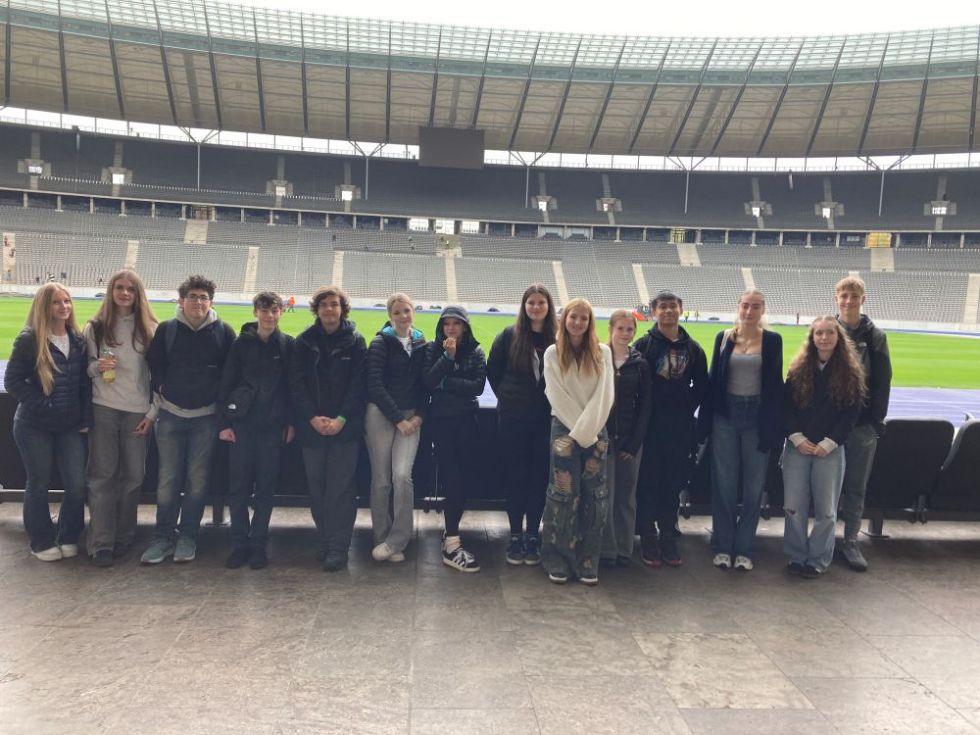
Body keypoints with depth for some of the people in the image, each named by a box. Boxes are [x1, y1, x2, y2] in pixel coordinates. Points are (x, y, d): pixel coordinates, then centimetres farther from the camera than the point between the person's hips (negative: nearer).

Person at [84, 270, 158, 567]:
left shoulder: (150, 329, 2)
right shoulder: (95, 327, 4)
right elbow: (85, 368, 9)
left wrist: (153, 412, -2)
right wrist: (97, 366, -15)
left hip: (138, 411, 0)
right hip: (103, 409, 0)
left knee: (133, 475, 5)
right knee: (102, 475, 0)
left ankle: (124, 537, 20)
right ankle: (101, 543, 5)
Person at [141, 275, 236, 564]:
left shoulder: (223, 332, -1)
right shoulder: (166, 330, 1)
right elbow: (155, 367, 8)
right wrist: (160, 396, 4)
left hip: (206, 417, -1)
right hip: (171, 415, 1)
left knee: (197, 480, 5)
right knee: (168, 479, 3)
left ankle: (188, 537, 16)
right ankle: (163, 537, 14)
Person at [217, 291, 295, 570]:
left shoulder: (288, 345, 4)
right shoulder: (241, 343, 3)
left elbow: (293, 386, 4)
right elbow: (226, 383, 2)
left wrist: (291, 423, -1)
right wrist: (224, 422, -4)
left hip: (273, 426, 0)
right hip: (241, 422, 0)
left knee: (266, 486, 5)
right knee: (239, 485, 2)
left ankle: (259, 544, 13)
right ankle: (240, 543, 11)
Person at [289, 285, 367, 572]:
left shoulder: (355, 342, 2)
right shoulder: (305, 342, 6)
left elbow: (358, 385, -4)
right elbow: (296, 384, 1)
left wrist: (341, 419, -13)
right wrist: (313, 417, -11)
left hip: (345, 427, -2)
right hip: (312, 426, 3)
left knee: (341, 487, -5)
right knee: (317, 486, 7)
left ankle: (339, 547, 0)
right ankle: (324, 540, 19)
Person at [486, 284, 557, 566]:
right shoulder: (509, 335, 0)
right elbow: (493, 371, 8)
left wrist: (553, 400, 0)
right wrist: (507, 396, 6)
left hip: (546, 419, 0)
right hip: (512, 418, 0)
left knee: (539, 477, 6)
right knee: (515, 477, 5)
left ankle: (533, 536, 17)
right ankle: (516, 536, 14)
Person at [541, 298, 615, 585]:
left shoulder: (602, 352, 5)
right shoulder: (553, 353, 3)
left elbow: (605, 395, -1)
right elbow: (557, 397, -3)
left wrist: (587, 430, -11)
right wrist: (577, 431, -10)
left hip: (596, 431, 2)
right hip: (564, 429, -1)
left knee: (594, 497, 0)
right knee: (564, 494, -4)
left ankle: (587, 563, 7)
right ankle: (558, 561, 4)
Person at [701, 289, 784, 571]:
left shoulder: (772, 341, 1)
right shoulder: (723, 338, 4)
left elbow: (776, 385, 0)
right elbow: (713, 379, 5)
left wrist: (774, 427, -5)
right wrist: (706, 421, 0)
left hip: (757, 417, 0)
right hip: (725, 416, 1)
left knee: (754, 486, 5)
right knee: (724, 484, 5)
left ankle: (744, 548, 17)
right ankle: (723, 546, 17)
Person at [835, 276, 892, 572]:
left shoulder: (875, 336, 3)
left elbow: (883, 383, 3)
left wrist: (877, 421, -3)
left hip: (862, 424, 0)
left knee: (856, 486, 7)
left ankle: (850, 542, 17)